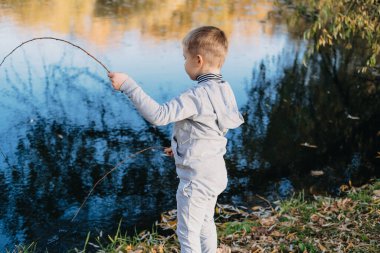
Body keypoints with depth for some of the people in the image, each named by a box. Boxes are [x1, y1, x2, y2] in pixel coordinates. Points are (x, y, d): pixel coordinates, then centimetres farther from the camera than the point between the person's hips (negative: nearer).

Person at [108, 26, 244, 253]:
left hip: (196, 178, -9)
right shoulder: (224, 89, 1)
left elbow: (159, 115, -34)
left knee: (188, 233, 7)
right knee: (206, 225, 26)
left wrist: (128, 85, -30)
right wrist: (183, 148, 19)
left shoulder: (199, 94, -26)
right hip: (215, 174, 9)